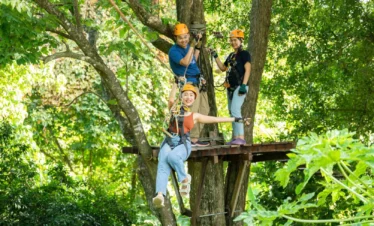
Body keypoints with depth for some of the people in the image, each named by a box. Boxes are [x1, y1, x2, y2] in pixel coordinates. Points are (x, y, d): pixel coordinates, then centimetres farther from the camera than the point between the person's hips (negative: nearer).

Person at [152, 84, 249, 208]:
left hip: (183, 144, -1)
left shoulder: (195, 116, 20)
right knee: (163, 165, -30)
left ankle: (185, 178, -16)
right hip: (169, 141, 1)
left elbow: (216, 119, 22)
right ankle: (160, 195, -47)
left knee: (172, 156, -38)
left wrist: (236, 119, 23)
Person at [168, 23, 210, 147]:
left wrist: (198, 46, 17)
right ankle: (193, 139, -14)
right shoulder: (174, 51, -14)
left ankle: (195, 137, 16)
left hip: (197, 83, 9)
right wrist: (192, 46, -28)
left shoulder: (187, 46, 11)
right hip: (187, 84, -9)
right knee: (192, 112, -15)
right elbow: (185, 62, -28)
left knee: (204, 110, 12)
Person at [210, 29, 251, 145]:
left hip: (239, 86, -9)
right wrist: (215, 56, 17)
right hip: (231, 87, 9)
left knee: (235, 110, -21)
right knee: (231, 112, 9)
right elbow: (223, 68, 27)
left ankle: (241, 137, -25)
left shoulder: (244, 54, -5)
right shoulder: (231, 56, 19)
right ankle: (235, 137, 14)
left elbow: (247, 69, -13)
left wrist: (243, 85, -22)